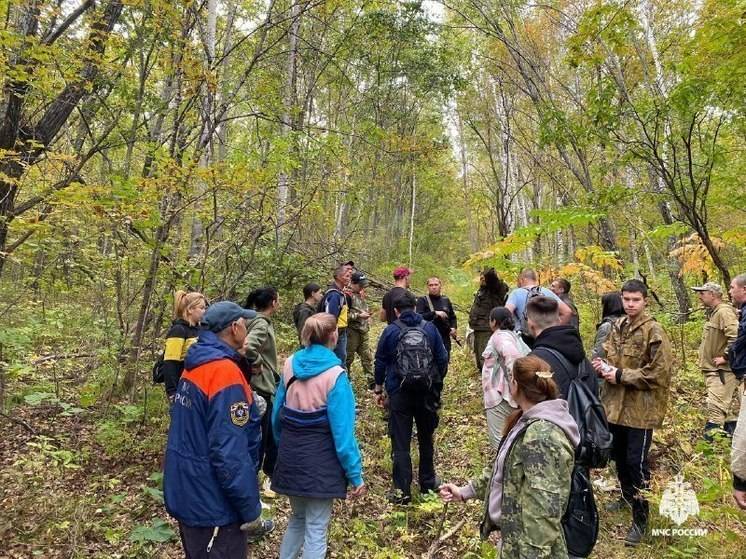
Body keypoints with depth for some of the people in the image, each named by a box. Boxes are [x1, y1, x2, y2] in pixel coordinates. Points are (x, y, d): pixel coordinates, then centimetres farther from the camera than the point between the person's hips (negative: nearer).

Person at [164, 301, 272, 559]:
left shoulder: (196, 365, 3)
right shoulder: (225, 372, -26)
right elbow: (230, 452, -28)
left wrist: (247, 406, 7)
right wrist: (250, 510, -19)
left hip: (187, 492, 9)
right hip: (211, 502, -9)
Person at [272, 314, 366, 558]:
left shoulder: (290, 365, -2)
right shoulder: (335, 375, -18)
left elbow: (277, 414, 8)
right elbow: (342, 431, -18)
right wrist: (355, 474, -10)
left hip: (291, 456, 6)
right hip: (320, 460, -6)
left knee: (298, 518, 26)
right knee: (316, 529, 9)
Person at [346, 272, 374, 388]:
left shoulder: (361, 293, 13)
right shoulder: (348, 295, -14)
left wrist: (367, 315, 13)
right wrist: (359, 315, -20)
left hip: (364, 331, 8)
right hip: (352, 331, -8)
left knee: (367, 357, 8)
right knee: (348, 357, 4)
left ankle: (371, 381, 12)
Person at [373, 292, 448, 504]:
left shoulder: (391, 331, -4)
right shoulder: (430, 328, 1)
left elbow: (380, 361, 1)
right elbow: (443, 359, 3)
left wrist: (378, 388, 12)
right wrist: (437, 384, 16)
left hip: (399, 394, -3)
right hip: (427, 393, 3)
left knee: (400, 443, 3)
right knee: (426, 438, 19)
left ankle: (402, 491, 5)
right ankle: (428, 483, 31)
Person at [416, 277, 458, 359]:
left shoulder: (446, 300, 14)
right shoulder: (422, 300, -1)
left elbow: (452, 317, 23)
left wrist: (453, 327, 4)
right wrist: (435, 313, -22)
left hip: (445, 338, 5)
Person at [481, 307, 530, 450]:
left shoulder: (500, 336, -13)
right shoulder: (511, 335, 15)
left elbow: (513, 355, -32)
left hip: (501, 394, -10)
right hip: (504, 393, 10)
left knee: (498, 439, -5)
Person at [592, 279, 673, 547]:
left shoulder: (654, 331, -14)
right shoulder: (617, 327, 7)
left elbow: (659, 373, -18)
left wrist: (620, 375, -18)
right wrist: (602, 365, -3)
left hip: (640, 407, -7)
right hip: (615, 404, 7)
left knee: (636, 462, -1)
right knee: (619, 455, 20)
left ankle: (640, 518, 14)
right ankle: (628, 496, 42)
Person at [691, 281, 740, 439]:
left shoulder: (724, 312, -17)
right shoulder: (713, 312, 15)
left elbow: (736, 337, -29)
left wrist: (726, 357, -22)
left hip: (722, 369, -11)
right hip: (716, 369, 11)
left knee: (716, 406, -12)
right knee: (730, 402, 18)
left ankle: (711, 436, -13)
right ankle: (731, 431, 28)